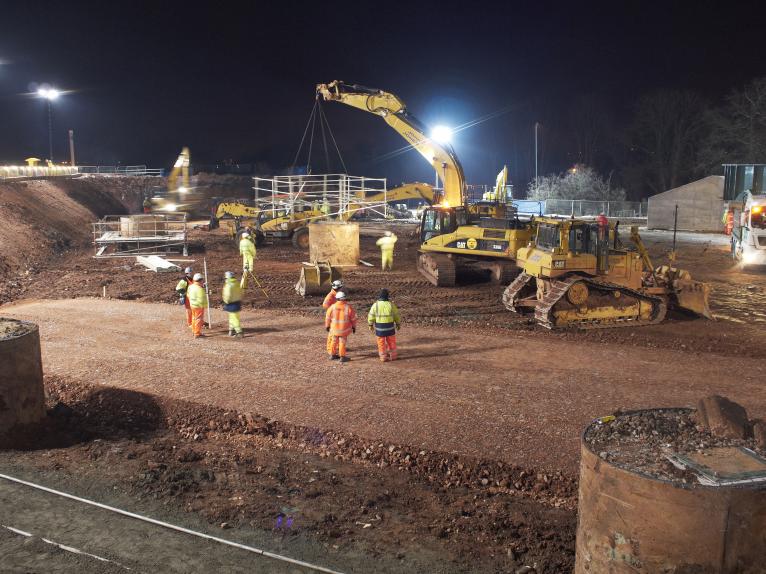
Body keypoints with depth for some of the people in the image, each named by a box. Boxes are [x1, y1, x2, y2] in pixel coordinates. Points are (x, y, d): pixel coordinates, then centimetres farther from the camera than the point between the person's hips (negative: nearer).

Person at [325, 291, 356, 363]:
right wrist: (354, 326, 11)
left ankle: (332, 355, 28)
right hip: (344, 329, -2)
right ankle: (342, 357, 9)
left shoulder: (332, 307, -9)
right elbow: (353, 318, -4)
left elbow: (328, 317, 2)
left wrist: (327, 326, 17)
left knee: (334, 341, 18)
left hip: (334, 328, 2)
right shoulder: (348, 307, -13)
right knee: (342, 342, 6)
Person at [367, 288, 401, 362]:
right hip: (389, 326, 0)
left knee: (381, 342, 12)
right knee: (391, 341, 16)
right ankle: (392, 356, 22)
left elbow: (371, 316, -6)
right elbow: (396, 315, -1)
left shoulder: (375, 305, -13)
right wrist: (398, 324, 13)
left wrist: (370, 325, 9)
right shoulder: (391, 305, -12)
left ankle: (383, 357, 16)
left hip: (379, 326, 0)